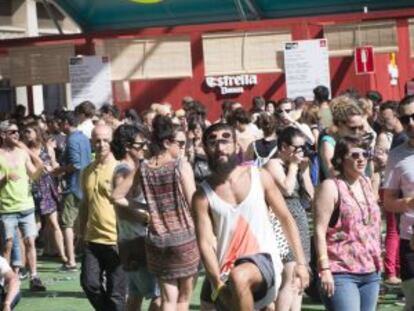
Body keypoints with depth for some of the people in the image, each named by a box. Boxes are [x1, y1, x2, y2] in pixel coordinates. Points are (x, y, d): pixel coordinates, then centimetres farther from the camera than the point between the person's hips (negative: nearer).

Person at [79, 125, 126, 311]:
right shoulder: (88, 172, 11)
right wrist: (81, 233, 18)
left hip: (117, 240, -5)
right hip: (92, 239, 5)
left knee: (116, 292, 1)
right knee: (89, 283, 2)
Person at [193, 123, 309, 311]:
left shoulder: (259, 177, 2)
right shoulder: (202, 196, -2)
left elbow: (286, 219, 8)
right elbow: (205, 243, -9)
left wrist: (301, 262, 3)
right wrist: (219, 284, -22)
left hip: (263, 258, -2)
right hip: (226, 270, 2)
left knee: (239, 277, -36)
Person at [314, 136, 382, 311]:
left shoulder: (366, 183, 14)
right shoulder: (331, 187, -5)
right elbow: (320, 230, -10)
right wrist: (324, 269, -17)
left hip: (370, 272, 7)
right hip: (341, 273, -7)